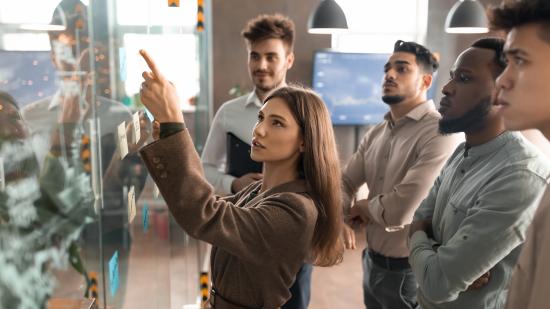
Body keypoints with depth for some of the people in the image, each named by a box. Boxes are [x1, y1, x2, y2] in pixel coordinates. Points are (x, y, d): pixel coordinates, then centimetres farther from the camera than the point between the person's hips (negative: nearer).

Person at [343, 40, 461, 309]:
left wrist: (364, 207, -9)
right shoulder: (375, 133, 5)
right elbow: (344, 182, 5)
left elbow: (401, 210, -29)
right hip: (371, 262, 7)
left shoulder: (440, 133, -22)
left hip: (408, 272, -6)